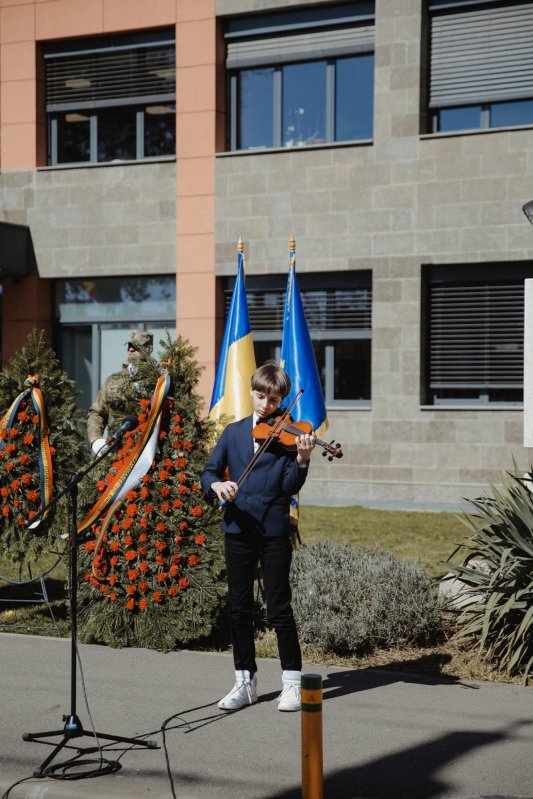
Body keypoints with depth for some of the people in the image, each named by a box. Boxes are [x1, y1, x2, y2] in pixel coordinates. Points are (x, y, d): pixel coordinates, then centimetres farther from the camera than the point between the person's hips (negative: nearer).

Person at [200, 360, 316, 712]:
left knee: (279, 607, 0)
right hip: (238, 529, 4)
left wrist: (302, 460, -26)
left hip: (274, 531, -3)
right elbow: (208, 472, 7)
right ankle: (245, 681, 20)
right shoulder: (234, 432, 8)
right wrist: (217, 484, -15)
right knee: (239, 607, 9)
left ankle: (292, 682, 10)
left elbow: (290, 487, -8)